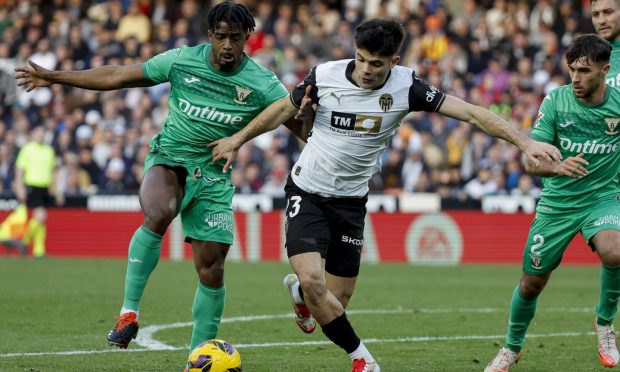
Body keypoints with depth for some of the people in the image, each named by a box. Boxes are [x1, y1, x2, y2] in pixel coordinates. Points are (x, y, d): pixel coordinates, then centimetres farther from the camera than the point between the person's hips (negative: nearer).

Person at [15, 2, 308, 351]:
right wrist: (55, 77, 7)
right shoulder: (182, 61, -6)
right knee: (159, 213, -35)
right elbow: (117, 76, 3)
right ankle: (129, 310, -27)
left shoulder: (262, 84, -8)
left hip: (213, 175, 1)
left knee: (212, 269, -3)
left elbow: (300, 125, -4)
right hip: (169, 159, -1)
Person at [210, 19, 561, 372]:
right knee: (312, 279, -22)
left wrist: (525, 141, -24)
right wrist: (237, 140, 14)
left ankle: (299, 291, 43)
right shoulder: (325, 76, -14)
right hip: (308, 193, -2)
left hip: (351, 200, 2)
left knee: (336, 301, 4)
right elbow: (285, 109, 5)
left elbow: (470, 112, -16)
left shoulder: (406, 87, -14)